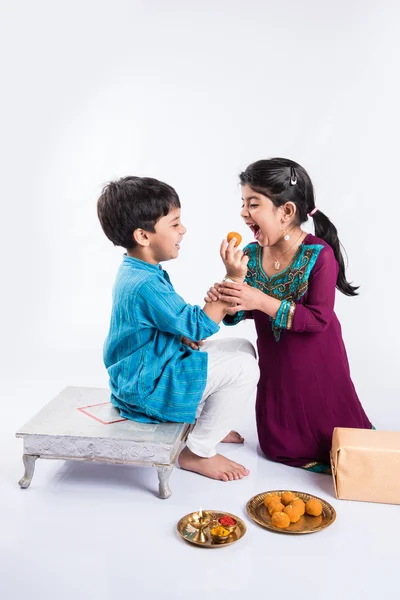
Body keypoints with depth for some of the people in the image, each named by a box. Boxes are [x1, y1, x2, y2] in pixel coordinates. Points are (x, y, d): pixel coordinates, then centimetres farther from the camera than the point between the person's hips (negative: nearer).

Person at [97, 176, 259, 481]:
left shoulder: (135, 271, 4)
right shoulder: (145, 285, -30)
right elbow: (200, 326, -26)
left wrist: (185, 336, 0)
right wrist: (232, 278, -28)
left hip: (149, 370, 10)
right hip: (147, 388, -10)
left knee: (243, 348, 10)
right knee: (243, 367, -16)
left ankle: (203, 422, 22)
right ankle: (198, 452, -2)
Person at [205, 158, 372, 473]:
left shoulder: (319, 254, -24)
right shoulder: (251, 254, -9)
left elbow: (319, 318, -27)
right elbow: (244, 312, 1)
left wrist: (262, 301, -34)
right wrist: (226, 301, -22)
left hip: (317, 364, -5)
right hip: (275, 365, 5)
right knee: (278, 446, 18)